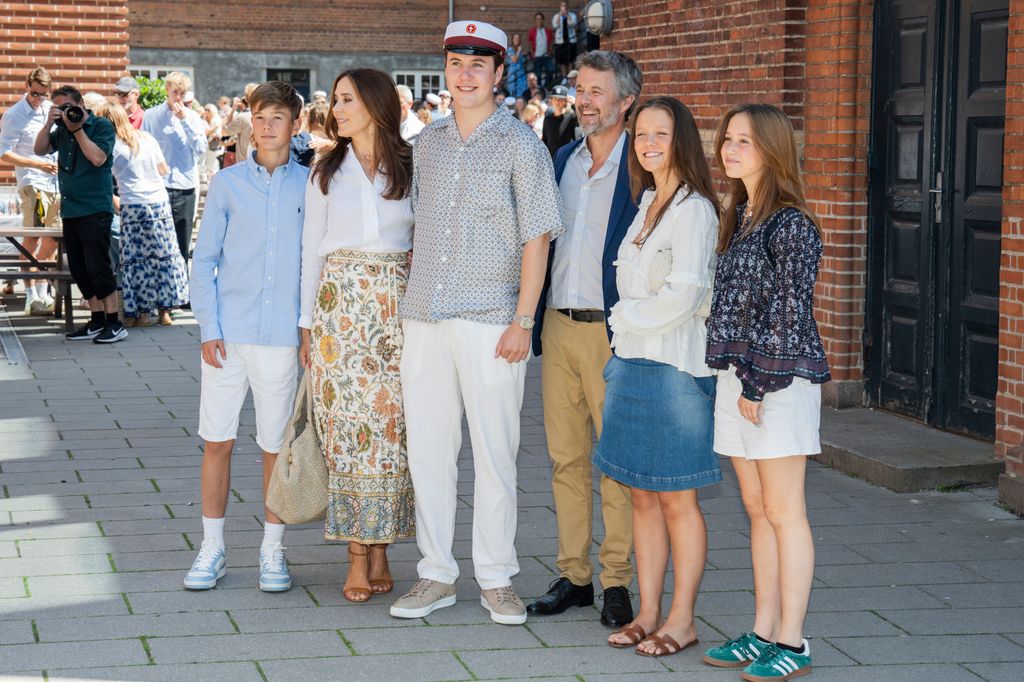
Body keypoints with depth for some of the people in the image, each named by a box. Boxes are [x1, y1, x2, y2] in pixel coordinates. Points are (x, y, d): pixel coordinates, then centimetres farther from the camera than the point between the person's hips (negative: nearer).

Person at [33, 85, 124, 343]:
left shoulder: (101, 126, -4)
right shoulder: (62, 130, 15)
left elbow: (98, 158, -17)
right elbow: (40, 149, 8)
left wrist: (77, 128, -14)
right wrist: (49, 123, -4)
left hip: (95, 209, -7)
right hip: (70, 210, 7)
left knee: (98, 266, -11)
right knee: (79, 270, 8)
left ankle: (114, 325, -7)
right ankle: (97, 321, 15)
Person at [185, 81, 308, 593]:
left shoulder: (311, 186, 4)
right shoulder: (228, 183, 5)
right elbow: (203, 261, 6)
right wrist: (208, 328, -3)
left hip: (282, 337, 0)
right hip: (228, 334, 0)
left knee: (277, 445, 5)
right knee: (217, 441, 4)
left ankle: (273, 550, 17)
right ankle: (212, 548, 15)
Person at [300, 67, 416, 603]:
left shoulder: (411, 168, 5)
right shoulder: (327, 172, 9)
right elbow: (312, 250, 9)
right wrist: (308, 325, 4)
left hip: (397, 303, -1)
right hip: (340, 302, 1)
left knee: (391, 423, -2)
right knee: (346, 423, -3)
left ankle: (381, 550, 8)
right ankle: (358, 557, 3)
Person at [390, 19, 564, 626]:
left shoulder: (520, 145, -2)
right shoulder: (428, 143, 14)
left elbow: (536, 239, -5)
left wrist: (522, 322, -12)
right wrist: (413, 298, 15)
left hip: (490, 321, -5)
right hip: (425, 319, 5)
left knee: (495, 455, 0)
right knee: (427, 450, 6)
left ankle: (498, 579, 10)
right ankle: (437, 575, 16)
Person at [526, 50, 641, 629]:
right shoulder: (565, 159, 13)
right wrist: (536, 319, 13)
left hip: (610, 329, -6)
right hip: (558, 323, 7)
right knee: (566, 457, 10)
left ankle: (618, 581, 7)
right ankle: (574, 575, 18)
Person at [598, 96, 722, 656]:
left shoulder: (693, 210, -11)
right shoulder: (647, 205, 15)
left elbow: (684, 293, -19)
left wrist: (626, 318, -7)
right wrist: (627, 323, 6)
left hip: (673, 364, -8)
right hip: (631, 361, 8)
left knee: (676, 500, -1)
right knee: (641, 495, 10)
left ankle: (681, 622, 8)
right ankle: (647, 614, 17)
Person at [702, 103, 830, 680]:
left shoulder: (790, 224, -13)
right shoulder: (740, 217, 14)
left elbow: (789, 313, -16)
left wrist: (759, 385, -16)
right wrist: (735, 380, 12)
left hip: (780, 379, -9)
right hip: (737, 375, 9)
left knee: (784, 513, -3)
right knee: (758, 511, 12)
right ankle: (764, 633, 18)